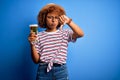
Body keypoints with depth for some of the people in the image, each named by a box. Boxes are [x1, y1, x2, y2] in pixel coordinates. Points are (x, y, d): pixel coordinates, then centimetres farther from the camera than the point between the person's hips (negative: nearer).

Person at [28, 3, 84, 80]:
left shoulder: (65, 33, 5)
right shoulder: (39, 36, 2)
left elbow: (80, 34, -14)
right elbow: (36, 60, 1)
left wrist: (69, 21, -24)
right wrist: (32, 44, -13)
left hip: (61, 71, 1)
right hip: (44, 71, 0)